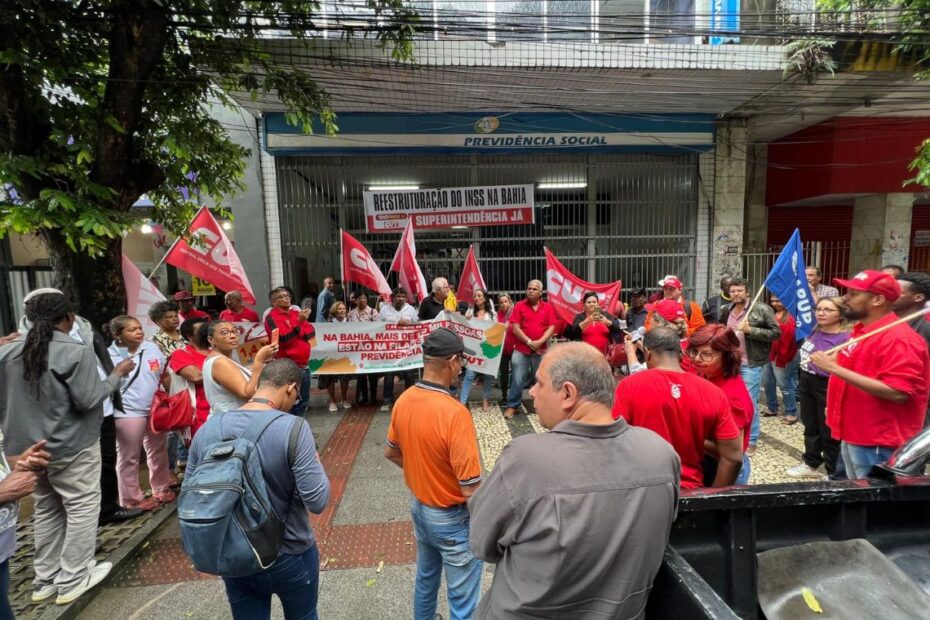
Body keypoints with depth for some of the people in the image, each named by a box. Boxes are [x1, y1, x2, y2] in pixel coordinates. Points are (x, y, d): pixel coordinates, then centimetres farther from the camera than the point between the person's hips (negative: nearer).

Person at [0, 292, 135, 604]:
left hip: (27, 446, 7)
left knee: (46, 508, 19)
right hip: (71, 447, -7)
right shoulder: (76, 352, -19)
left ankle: (45, 579, 29)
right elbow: (88, 400, -18)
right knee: (82, 506, 7)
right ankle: (72, 580, 14)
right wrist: (116, 374, -7)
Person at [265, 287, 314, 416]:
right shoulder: (271, 317, -7)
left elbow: (311, 332, 6)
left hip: (303, 364, 7)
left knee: (303, 400, 14)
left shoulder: (297, 313, 12)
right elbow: (283, 338, -18)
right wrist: (299, 322, -23)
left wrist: (300, 329, -13)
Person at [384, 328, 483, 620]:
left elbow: (391, 452, 7)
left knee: (425, 579, 30)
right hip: (452, 518, -7)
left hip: (418, 506, 7)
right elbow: (471, 490, -28)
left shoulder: (403, 400, -9)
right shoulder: (454, 413, -32)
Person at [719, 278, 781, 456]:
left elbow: (776, 333, -13)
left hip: (750, 364, -6)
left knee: (749, 402, -1)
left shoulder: (762, 310, -10)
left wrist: (751, 330, -21)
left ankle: (751, 440, 15)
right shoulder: (727, 311, 8)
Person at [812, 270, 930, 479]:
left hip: (878, 444, -9)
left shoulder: (899, 339, -20)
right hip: (853, 436, 9)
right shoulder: (862, 330, 9)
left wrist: (835, 368, -30)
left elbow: (897, 393, -29)